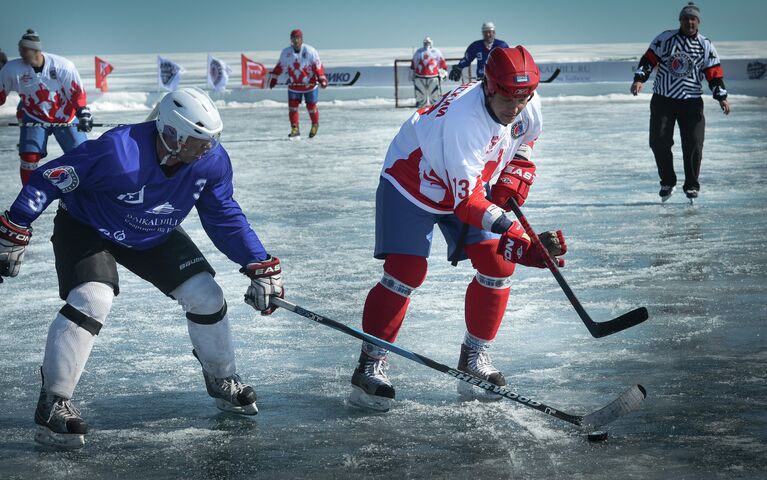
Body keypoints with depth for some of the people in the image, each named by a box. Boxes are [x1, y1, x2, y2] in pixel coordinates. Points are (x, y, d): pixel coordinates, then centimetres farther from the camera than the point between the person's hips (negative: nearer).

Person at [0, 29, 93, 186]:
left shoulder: (62, 66, -22)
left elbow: (77, 92, -14)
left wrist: (83, 114, -23)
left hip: (66, 117, -1)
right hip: (34, 118, 1)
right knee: (29, 158, -11)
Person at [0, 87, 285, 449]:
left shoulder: (212, 162, -20)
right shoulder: (117, 151, -38)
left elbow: (225, 219, -5)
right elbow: (47, 179, -28)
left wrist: (260, 266, -10)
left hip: (155, 237, 5)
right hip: (87, 228, -5)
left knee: (206, 294, -2)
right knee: (92, 299, -28)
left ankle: (223, 382, 21)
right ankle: (53, 403, -17)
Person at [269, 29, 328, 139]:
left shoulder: (310, 51, -13)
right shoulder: (286, 52, -3)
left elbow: (318, 66, -11)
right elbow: (280, 66, 9)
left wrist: (322, 79, -18)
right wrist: (273, 77, 12)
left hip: (310, 84, -3)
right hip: (294, 85, 3)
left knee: (311, 107, 7)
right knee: (292, 107, -5)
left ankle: (315, 125, 33)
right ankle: (295, 129, 4)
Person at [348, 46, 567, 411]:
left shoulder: (527, 106, -17)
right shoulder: (463, 118, -40)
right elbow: (467, 202, -41)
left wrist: (514, 175, -5)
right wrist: (518, 240, -48)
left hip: (469, 185, 7)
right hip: (411, 183, -7)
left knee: (497, 266, -4)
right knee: (405, 273, -17)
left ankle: (474, 359, 10)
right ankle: (370, 367, -6)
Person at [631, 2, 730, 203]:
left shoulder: (706, 47, 5)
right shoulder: (665, 39, 3)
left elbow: (714, 74, 3)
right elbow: (649, 59, 2)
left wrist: (722, 98, -8)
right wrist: (639, 79, -12)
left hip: (691, 103, 0)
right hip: (662, 100, 0)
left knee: (693, 144, -7)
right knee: (659, 141, -6)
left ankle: (691, 186, 7)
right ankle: (668, 183, 12)